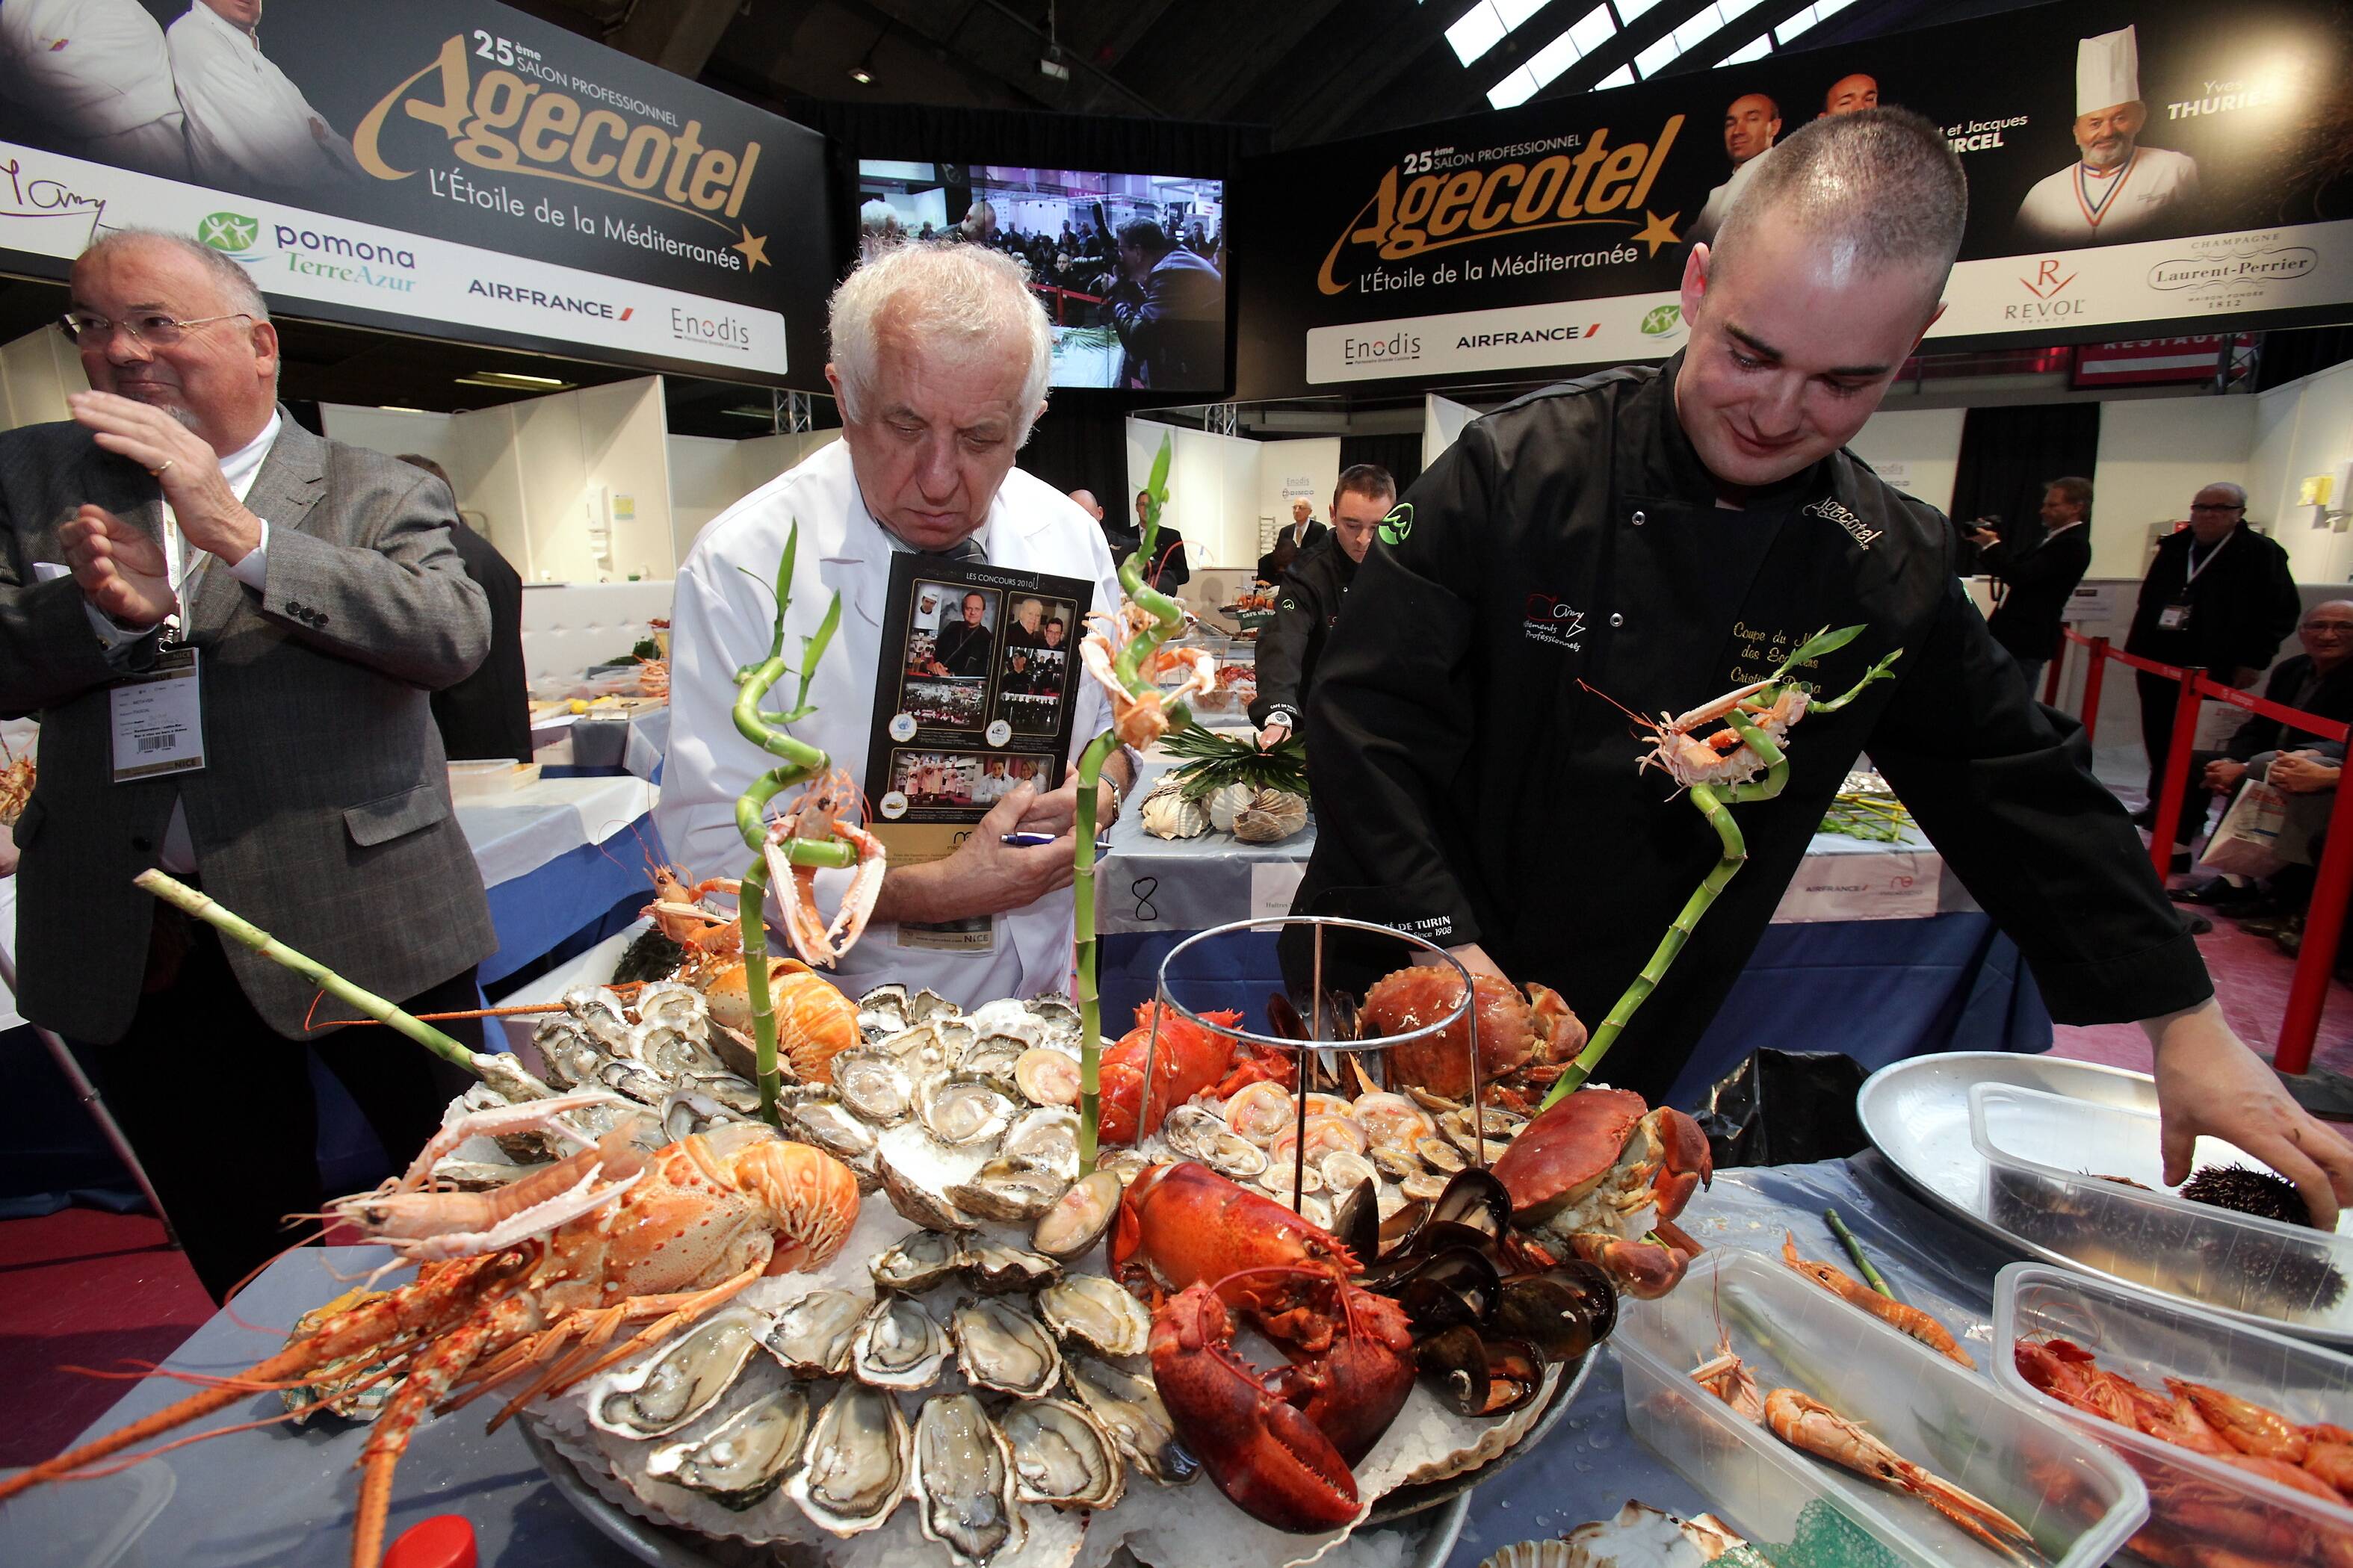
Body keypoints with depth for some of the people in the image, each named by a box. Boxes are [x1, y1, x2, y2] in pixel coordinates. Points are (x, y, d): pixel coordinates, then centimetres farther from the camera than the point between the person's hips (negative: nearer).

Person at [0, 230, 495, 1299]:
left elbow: (456, 636, -18)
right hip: (136, 943, 4)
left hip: (365, 923, -3)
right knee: (247, 1258, 18)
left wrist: (239, 534, -22)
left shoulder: (381, 496, 0)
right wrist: (104, 610, -17)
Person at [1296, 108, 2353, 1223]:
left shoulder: (1896, 572, -4)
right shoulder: (1519, 469, -16)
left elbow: (2024, 800, 8)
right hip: (1399, 1009, -2)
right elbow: (1366, 717, -18)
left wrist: (2187, 1028, 9)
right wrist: (1455, 953, -22)